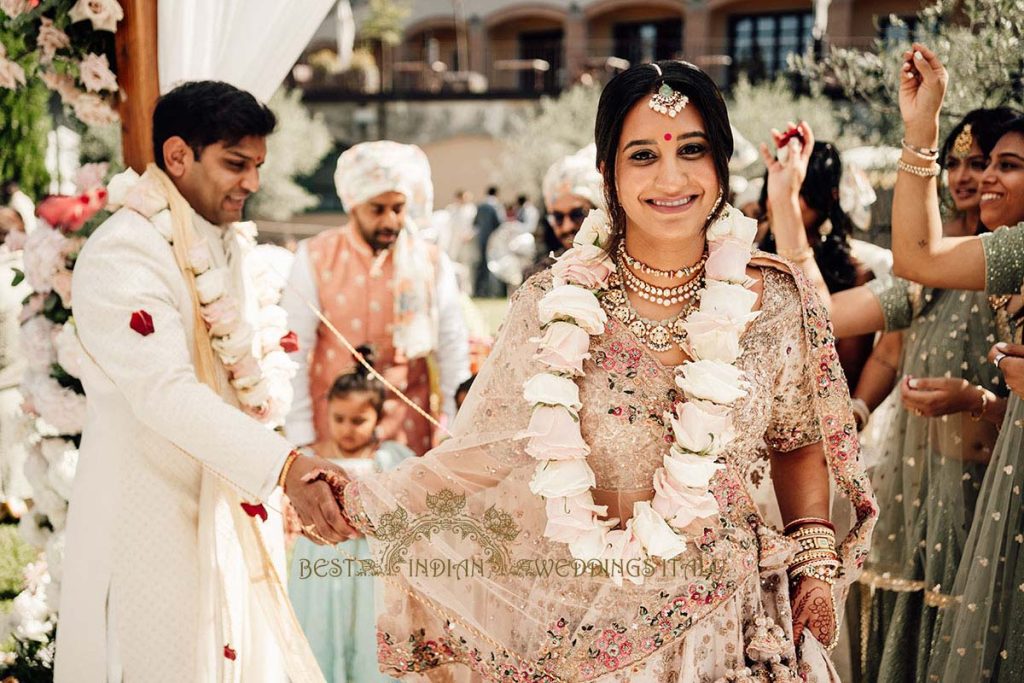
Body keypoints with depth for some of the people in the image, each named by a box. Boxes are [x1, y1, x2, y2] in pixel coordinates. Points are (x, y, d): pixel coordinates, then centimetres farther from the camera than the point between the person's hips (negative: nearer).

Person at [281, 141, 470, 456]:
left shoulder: (431, 262, 1)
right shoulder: (315, 259, -3)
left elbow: (453, 352, 2)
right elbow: (294, 353, -3)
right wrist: (301, 439, -7)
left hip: (408, 427, 1)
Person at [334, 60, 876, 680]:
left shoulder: (775, 301, -6)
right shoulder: (555, 304, -8)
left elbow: (799, 443, 8)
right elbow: (485, 451, -2)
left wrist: (817, 562, -3)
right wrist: (356, 502, -14)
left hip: (729, 623, 1)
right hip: (586, 626, 0)